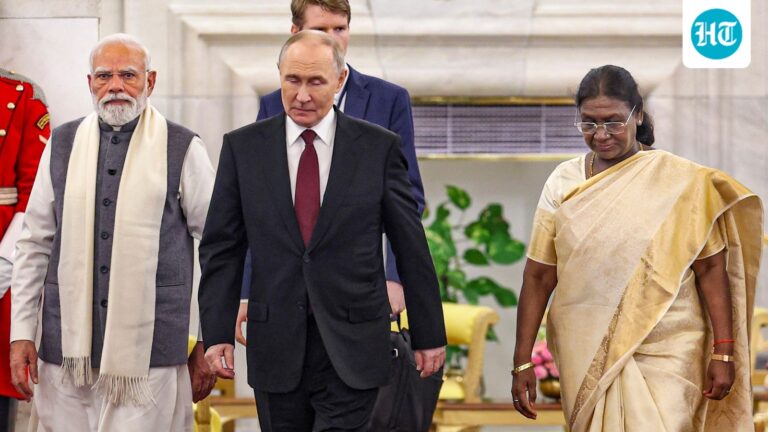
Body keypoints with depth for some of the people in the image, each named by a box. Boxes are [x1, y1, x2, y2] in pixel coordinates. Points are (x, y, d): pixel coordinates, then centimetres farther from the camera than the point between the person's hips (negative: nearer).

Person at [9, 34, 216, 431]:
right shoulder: (62, 145, 11)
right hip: (67, 353, 3)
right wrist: (21, 334, 6)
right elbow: (34, 245, 12)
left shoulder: (182, 149, 2)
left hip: (149, 354, -3)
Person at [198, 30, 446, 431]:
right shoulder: (243, 147, 4)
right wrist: (217, 333, -2)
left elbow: (411, 247, 3)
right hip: (276, 349, 2)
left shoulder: (379, 147, 0)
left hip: (351, 351, -2)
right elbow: (221, 249, 5)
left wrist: (429, 335, 5)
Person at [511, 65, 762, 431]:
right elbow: (538, 277, 2)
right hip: (586, 356, 3)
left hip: (663, 357, -2)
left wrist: (723, 353, -7)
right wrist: (522, 362, 0)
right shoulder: (563, 183, 2)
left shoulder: (681, 181, -5)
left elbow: (711, 268, -3)